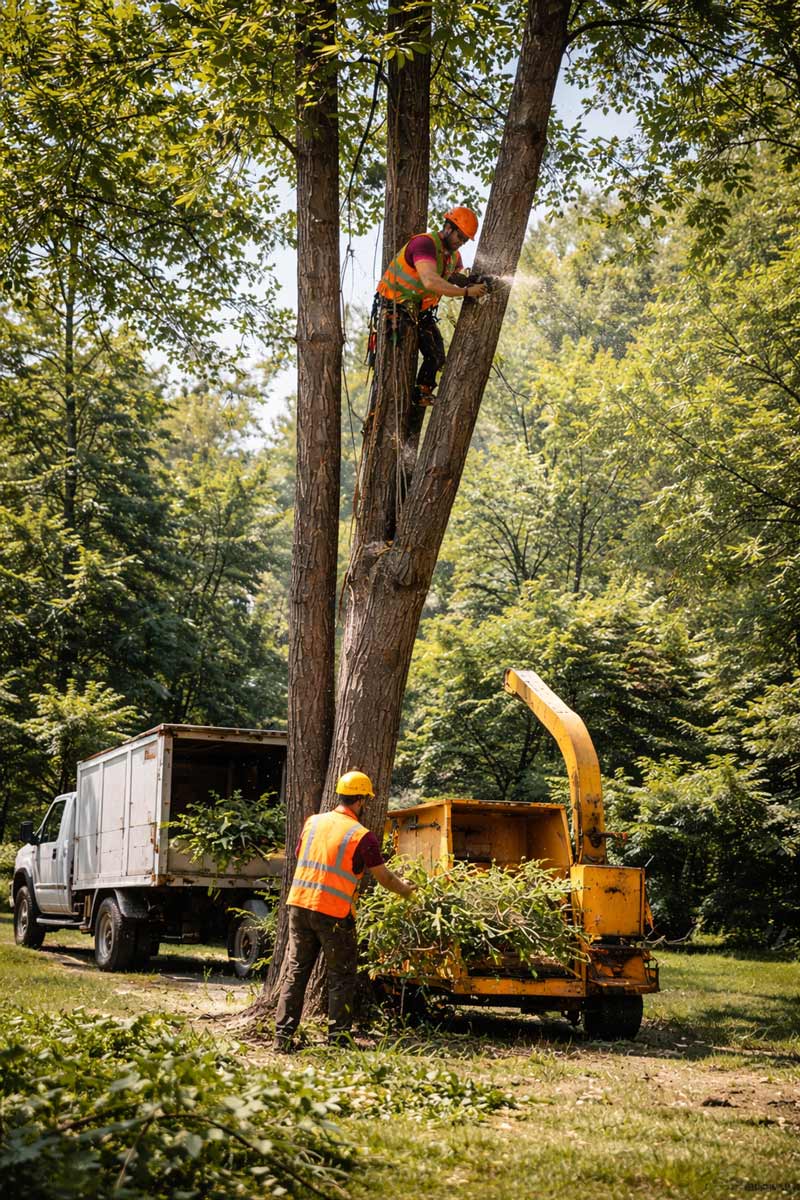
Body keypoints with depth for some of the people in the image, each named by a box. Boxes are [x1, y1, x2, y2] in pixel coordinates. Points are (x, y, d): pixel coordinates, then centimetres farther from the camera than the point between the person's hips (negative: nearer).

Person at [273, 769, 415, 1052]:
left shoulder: (313, 822, 7)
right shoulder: (361, 836, -8)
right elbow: (383, 876, -1)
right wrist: (405, 890, 18)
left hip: (299, 904, 5)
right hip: (333, 912, -5)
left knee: (296, 972, 11)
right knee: (342, 977, 8)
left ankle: (282, 1036, 9)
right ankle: (338, 1039, 7)